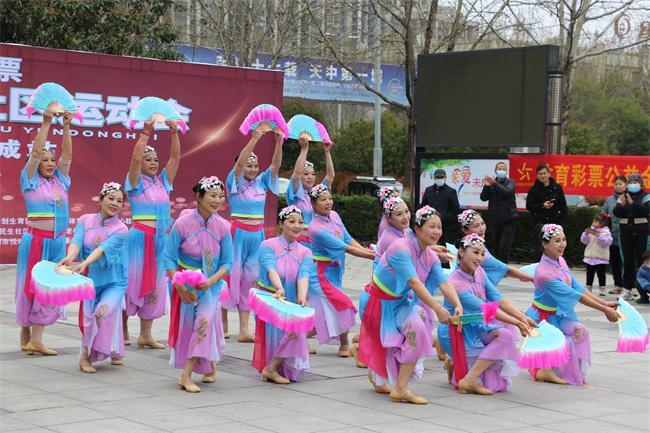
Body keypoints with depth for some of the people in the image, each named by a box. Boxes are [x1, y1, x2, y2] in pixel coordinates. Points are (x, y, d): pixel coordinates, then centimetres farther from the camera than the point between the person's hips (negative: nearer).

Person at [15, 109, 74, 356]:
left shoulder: (60, 181, 12)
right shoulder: (31, 181, -1)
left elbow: (67, 155, 7)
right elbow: (35, 152, -10)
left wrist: (67, 127, -1)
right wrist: (46, 123, -13)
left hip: (58, 242, 5)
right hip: (36, 240, -5)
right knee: (30, 285, 0)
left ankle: (36, 340, 5)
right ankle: (25, 334, 10)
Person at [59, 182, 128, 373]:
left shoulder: (121, 229, -9)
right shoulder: (85, 220, -2)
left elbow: (104, 248, -25)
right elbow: (76, 242, -17)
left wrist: (85, 264, -41)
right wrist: (69, 258, -40)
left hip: (113, 280, -2)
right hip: (90, 279, 2)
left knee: (104, 311, -21)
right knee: (88, 316, -5)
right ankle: (86, 356, 15)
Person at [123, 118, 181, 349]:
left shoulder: (163, 181, 12)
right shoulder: (136, 182, -2)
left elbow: (175, 157, 5)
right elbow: (135, 158, -18)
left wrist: (174, 132, -6)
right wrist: (146, 133, -22)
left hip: (162, 239, 6)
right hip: (140, 237, -6)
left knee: (155, 286, 7)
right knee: (132, 283, -2)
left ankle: (145, 335, 12)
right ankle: (122, 332, 7)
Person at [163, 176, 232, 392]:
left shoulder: (223, 226, -10)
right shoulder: (182, 223, -16)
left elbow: (227, 262, -5)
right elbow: (170, 258, -12)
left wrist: (211, 281, -22)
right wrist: (180, 288, -18)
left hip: (211, 283, 0)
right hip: (184, 281, 0)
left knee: (205, 320, -18)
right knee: (186, 324, 5)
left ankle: (186, 376, -15)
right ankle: (210, 367, 28)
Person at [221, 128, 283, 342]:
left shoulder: (262, 182, 10)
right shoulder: (235, 182, -2)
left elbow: (276, 165, 0)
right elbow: (239, 163, -19)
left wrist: (279, 142, -15)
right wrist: (254, 139, -27)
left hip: (257, 235, 5)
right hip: (238, 233, -5)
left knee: (249, 280, 5)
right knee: (232, 276, -4)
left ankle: (244, 330, 5)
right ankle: (223, 324, 8)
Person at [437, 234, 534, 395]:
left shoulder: (479, 272, 2)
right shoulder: (456, 283, -25)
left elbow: (497, 298, -4)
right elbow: (486, 309, -25)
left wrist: (523, 318, -16)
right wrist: (517, 323, -25)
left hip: (474, 327, 9)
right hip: (456, 333, -9)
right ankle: (469, 381, -14)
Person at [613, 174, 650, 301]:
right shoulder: (623, 196, 12)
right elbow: (616, 212, 2)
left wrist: (632, 203, -22)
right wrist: (620, 204, -17)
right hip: (626, 232, 3)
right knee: (627, 261, 4)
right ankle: (628, 289, 8)